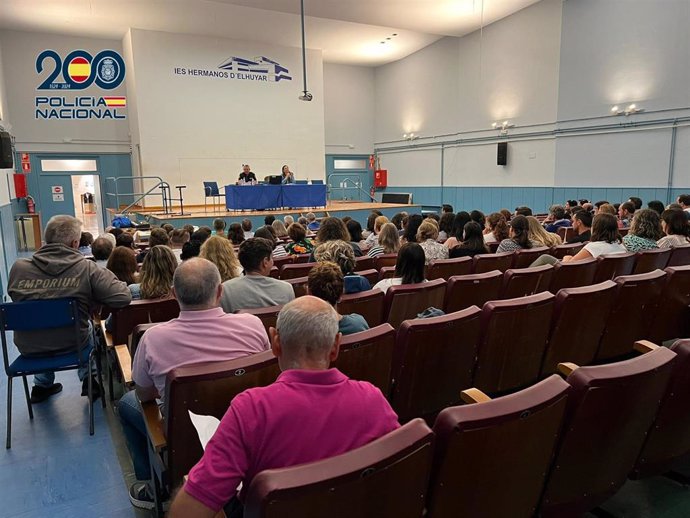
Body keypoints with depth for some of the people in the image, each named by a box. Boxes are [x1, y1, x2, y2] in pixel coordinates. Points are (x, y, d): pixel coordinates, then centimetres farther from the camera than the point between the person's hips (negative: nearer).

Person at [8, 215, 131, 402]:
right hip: (71, 344, -2)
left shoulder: (18, 267, -14)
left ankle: (42, 385, 46)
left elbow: (14, 297, 6)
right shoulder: (87, 269, -22)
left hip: (27, 346, 3)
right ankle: (88, 379, 37)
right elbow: (123, 297, -23)